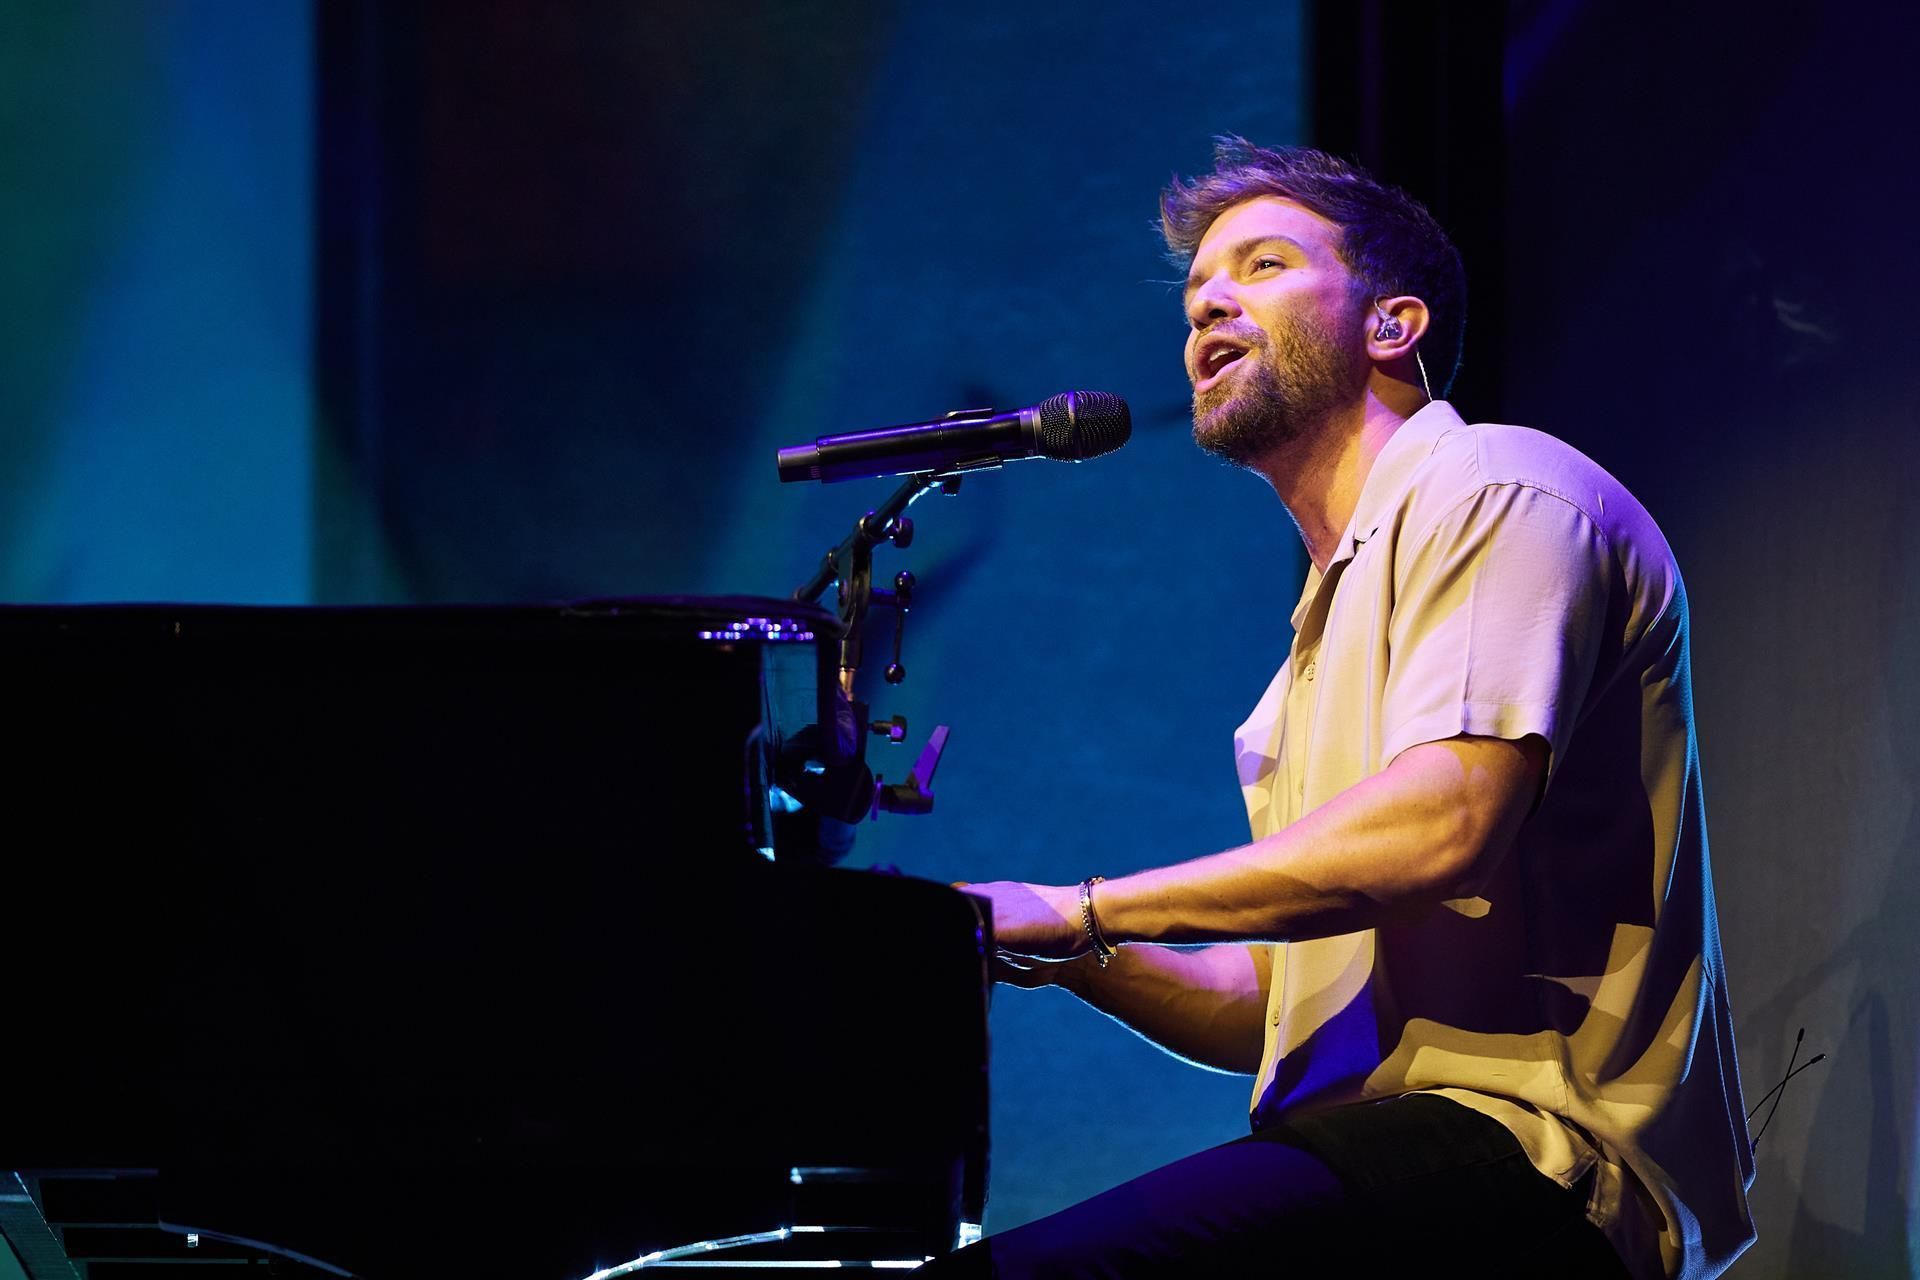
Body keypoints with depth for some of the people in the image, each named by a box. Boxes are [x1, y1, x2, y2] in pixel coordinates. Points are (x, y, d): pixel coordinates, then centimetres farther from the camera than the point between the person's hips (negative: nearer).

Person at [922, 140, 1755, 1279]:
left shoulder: (1494, 491, -1)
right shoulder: (1336, 613, 29)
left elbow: (1445, 820, -18)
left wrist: (1082, 911, -12)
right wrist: (1070, 958, 8)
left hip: (1530, 1148, -9)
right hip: (1368, 1153, 10)